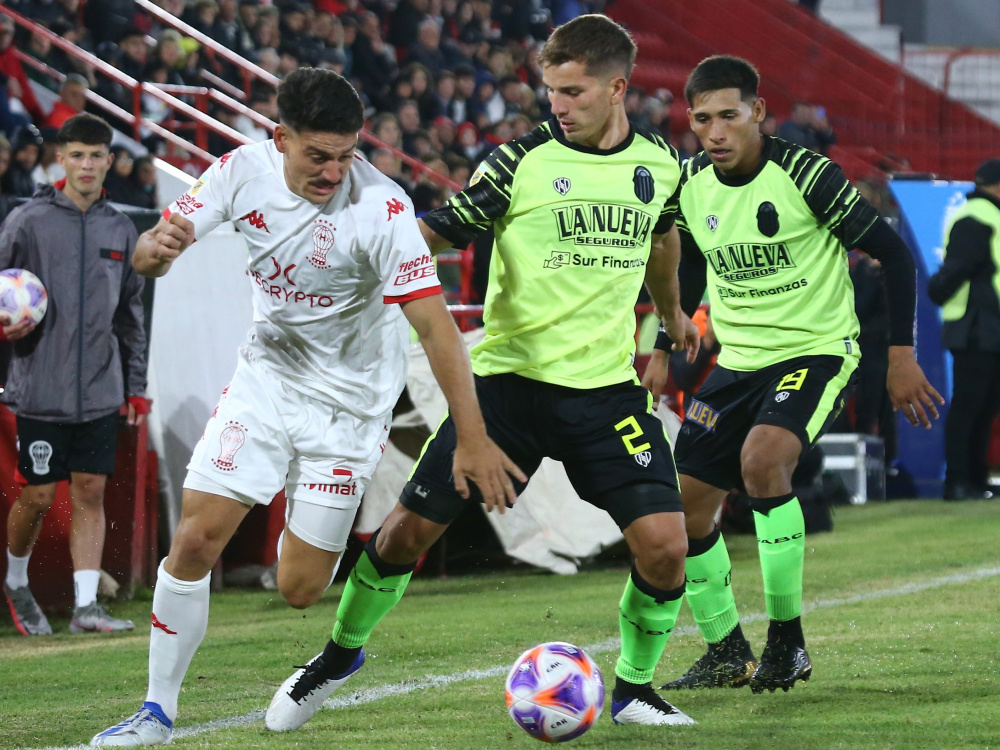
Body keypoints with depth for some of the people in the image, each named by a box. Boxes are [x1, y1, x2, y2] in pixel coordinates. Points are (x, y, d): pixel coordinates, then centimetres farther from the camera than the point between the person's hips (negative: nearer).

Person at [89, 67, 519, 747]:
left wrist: (473, 440, -30)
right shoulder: (245, 171, -12)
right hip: (268, 373, 3)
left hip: (351, 398, -3)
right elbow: (152, 256, -6)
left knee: (299, 589, -5)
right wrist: (156, 248, -32)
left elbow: (435, 325, -27)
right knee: (196, 540, -8)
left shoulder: (380, 208, -26)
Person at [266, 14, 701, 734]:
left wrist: (671, 310, 42)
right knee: (408, 530, -3)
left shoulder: (659, 164, 4)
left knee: (664, 545, -12)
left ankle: (635, 688, 12)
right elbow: (436, 232, -6)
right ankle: (340, 655, 22)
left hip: (608, 385, 2)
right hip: (511, 376, -2)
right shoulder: (523, 161, -7)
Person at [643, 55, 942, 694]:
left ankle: (788, 641, -19)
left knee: (762, 459, -31)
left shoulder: (806, 174, -17)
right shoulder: (691, 187, -1)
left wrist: (902, 355, -12)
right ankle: (726, 655, 20)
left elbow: (892, 252, -10)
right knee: (688, 508, 0)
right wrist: (665, 349, 14)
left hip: (818, 349, -6)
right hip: (736, 361, 6)